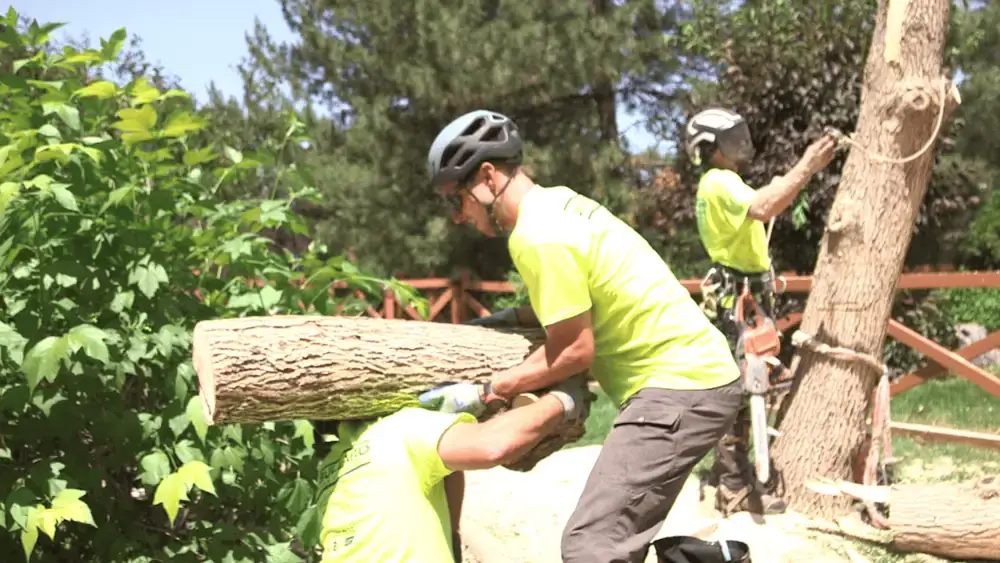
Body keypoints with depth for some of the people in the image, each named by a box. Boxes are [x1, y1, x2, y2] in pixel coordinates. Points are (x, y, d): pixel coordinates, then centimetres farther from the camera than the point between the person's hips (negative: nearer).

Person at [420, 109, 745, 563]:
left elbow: (574, 351, -15)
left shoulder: (538, 235, -17)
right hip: (697, 372, 10)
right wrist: (517, 318, 13)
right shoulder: (558, 202, 11)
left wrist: (484, 392, -8)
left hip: (682, 387, -10)